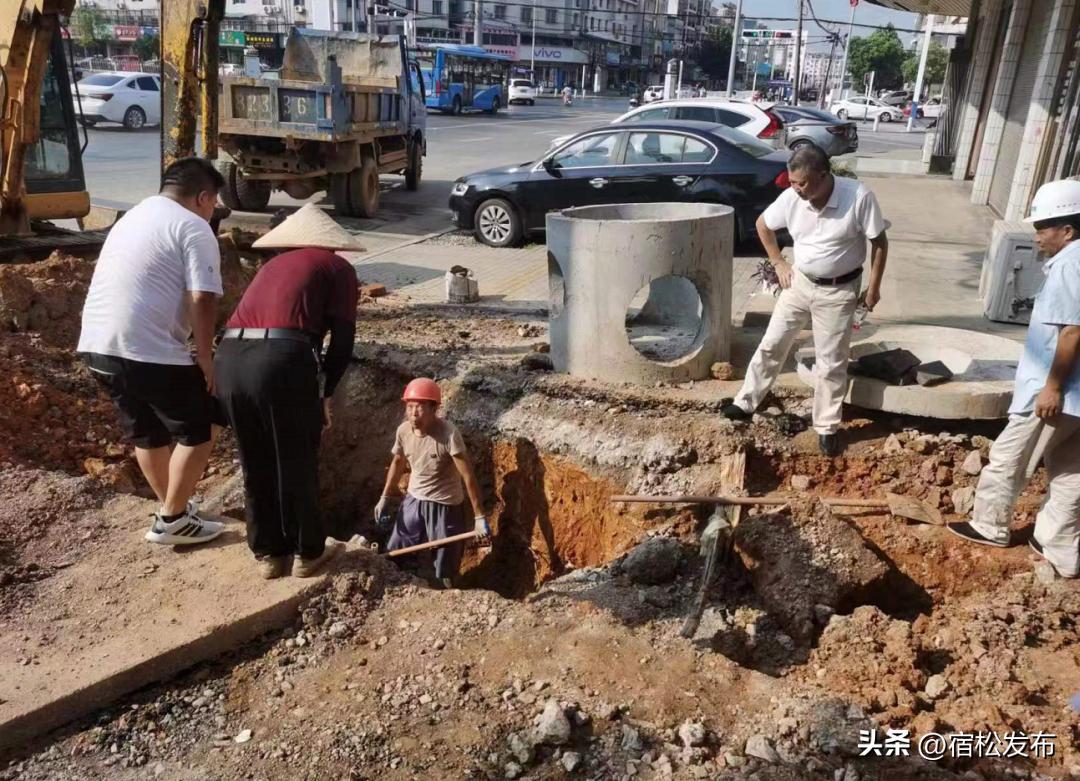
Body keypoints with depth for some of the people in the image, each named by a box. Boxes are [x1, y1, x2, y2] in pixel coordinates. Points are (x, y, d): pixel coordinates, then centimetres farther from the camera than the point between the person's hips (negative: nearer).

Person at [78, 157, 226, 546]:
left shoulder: (132, 217, 23)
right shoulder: (193, 228, -5)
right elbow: (202, 299, -17)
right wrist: (205, 356, -7)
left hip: (98, 344, 9)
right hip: (150, 352, -9)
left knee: (147, 433, 22)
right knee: (199, 431, 7)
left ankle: (172, 508, 34)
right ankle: (172, 519, 12)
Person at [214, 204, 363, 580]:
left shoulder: (274, 265, 31)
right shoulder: (338, 268, 15)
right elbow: (342, 343, 5)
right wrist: (326, 395, 18)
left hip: (229, 357, 5)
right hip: (282, 359, -5)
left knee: (255, 465, 20)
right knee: (297, 464, 13)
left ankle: (268, 553, 32)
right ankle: (307, 552, 27)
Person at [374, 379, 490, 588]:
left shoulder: (448, 434, -26)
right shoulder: (403, 431, -9)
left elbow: (468, 476, -24)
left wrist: (479, 517, -25)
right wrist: (385, 498, 13)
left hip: (445, 506, -5)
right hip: (413, 501, 6)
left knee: (445, 572, 7)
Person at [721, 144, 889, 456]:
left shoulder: (859, 197, -22)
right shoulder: (791, 198, -12)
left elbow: (879, 242, -11)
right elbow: (763, 224, 7)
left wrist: (874, 286, -9)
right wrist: (778, 263, 4)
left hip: (838, 292, -3)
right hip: (799, 283, 3)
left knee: (831, 363, 5)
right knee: (771, 344, 9)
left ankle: (827, 427, 19)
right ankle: (746, 403, 24)